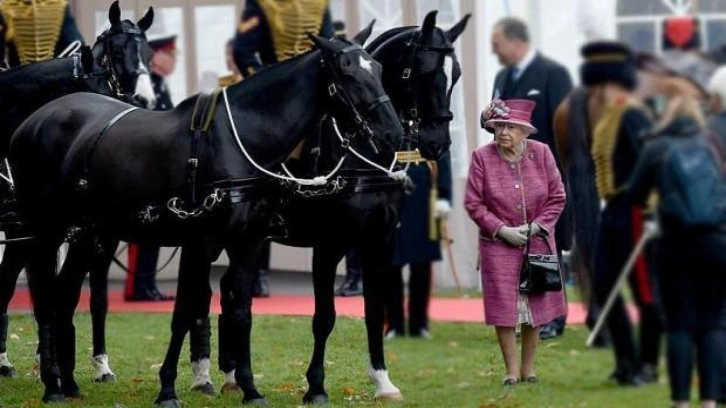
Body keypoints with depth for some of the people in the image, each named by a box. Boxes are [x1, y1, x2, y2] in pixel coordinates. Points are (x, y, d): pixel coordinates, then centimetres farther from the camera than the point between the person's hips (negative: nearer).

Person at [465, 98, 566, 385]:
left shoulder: (541, 153, -3)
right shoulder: (482, 157, -8)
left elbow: (557, 198, 2)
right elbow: (473, 203, -6)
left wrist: (536, 226, -9)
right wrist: (502, 230, -13)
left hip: (537, 241, 2)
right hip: (499, 243, -2)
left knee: (535, 307, 6)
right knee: (504, 307, -4)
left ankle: (528, 368, 17)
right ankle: (511, 370, 4)